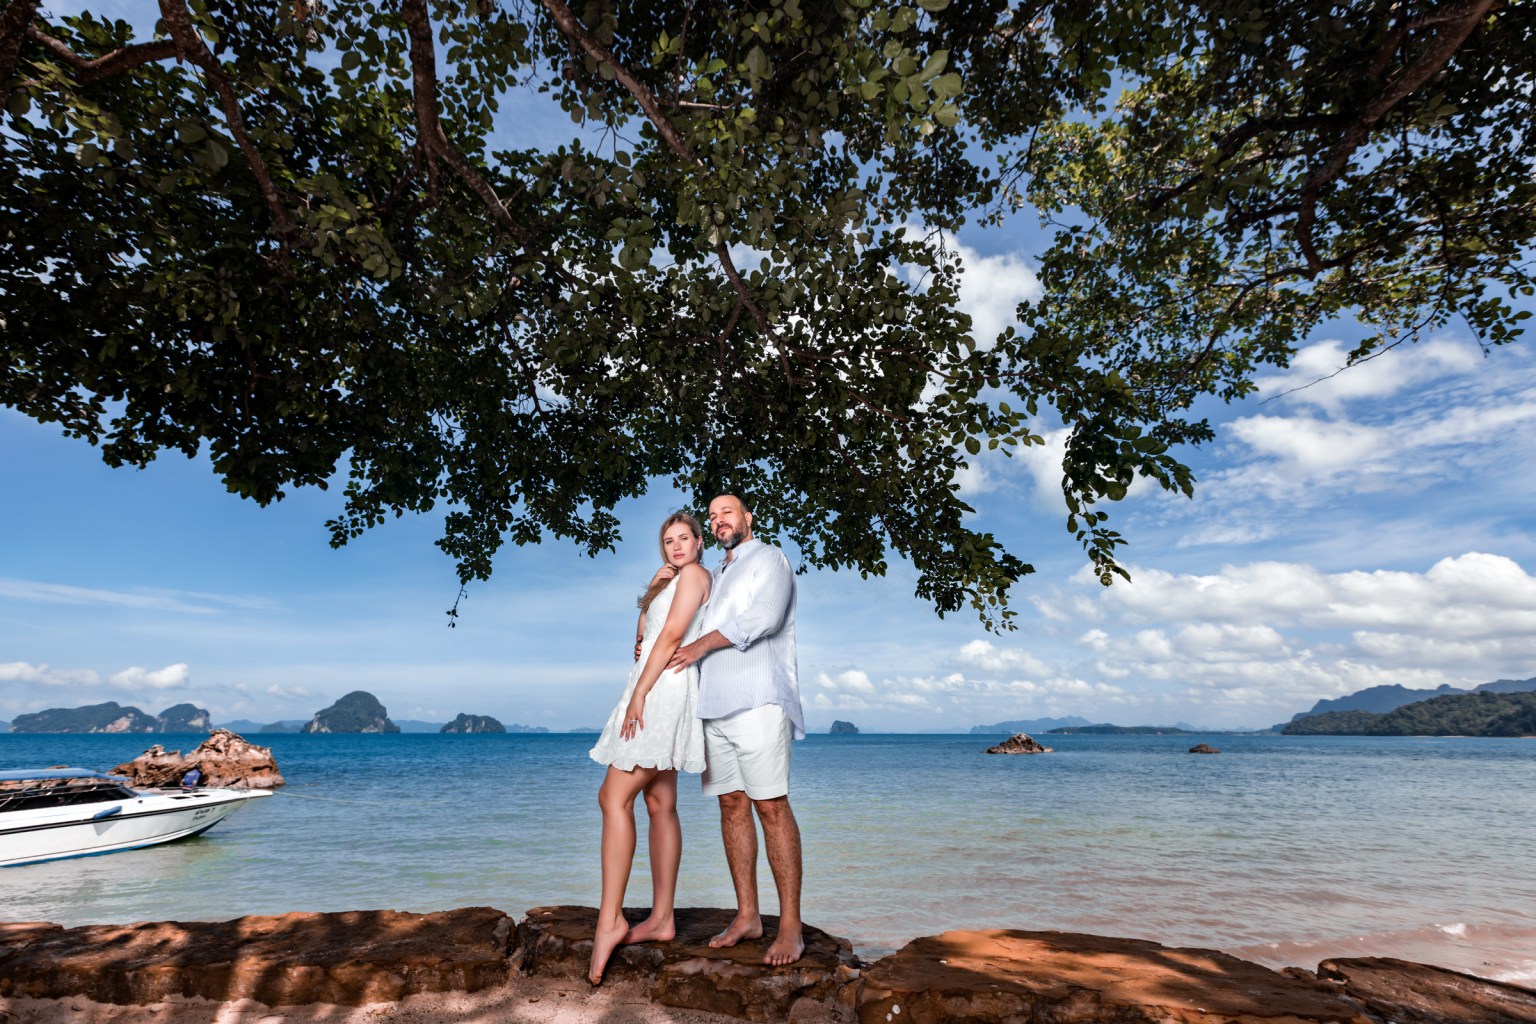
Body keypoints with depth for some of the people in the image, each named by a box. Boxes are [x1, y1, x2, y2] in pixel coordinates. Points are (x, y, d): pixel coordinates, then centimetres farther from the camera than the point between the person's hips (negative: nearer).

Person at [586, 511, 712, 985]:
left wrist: (638, 694, -19)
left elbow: (673, 634, -14)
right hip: (656, 694, 10)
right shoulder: (668, 582, 26)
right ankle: (661, 918, 11)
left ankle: (610, 920, -17)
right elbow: (651, 635, 22)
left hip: (664, 689, -10)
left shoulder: (695, 574, -3)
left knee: (614, 797, -16)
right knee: (660, 804, 7)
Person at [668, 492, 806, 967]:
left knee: (770, 806, -7)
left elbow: (765, 616, -15)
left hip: (757, 701, -7)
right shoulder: (712, 576, 25)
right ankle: (747, 916, 16)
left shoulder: (769, 559, 3)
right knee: (732, 805, 7)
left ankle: (790, 926, -1)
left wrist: (704, 643, -13)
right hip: (715, 704, 7)